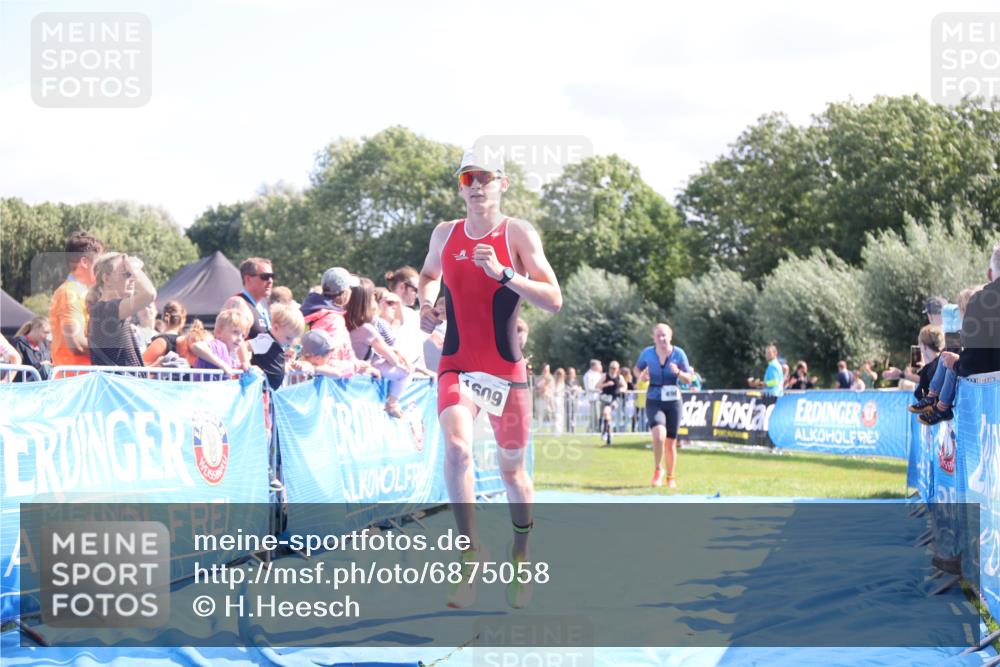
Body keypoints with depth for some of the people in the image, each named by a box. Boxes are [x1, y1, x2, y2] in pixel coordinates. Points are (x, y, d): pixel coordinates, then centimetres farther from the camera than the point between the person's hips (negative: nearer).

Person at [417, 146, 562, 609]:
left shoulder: (518, 233, -6)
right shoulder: (445, 234, 5)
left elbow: (553, 300, -13)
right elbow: (428, 274, 27)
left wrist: (503, 273, -24)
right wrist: (426, 302, 5)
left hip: (507, 369, -1)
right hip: (456, 364, 1)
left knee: (511, 469, 11)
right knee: (457, 448, -25)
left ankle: (520, 558, 33)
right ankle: (471, 552, -16)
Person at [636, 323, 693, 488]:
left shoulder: (678, 353, -3)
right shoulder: (647, 353, -1)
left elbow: (688, 378, 2)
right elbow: (638, 368, 16)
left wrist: (678, 372, -19)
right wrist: (641, 375, -6)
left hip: (673, 401, 1)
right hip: (654, 401, -1)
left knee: (670, 443, 8)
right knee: (659, 436, -24)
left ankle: (671, 477, 27)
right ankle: (657, 470, -2)